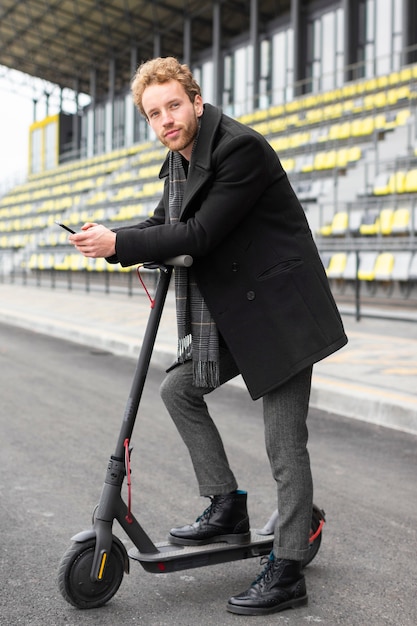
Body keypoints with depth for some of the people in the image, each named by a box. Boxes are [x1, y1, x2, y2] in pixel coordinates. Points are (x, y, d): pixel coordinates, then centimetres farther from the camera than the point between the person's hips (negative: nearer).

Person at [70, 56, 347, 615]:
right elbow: (165, 224, 13)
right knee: (179, 389, 12)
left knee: (285, 443, -4)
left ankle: (287, 572, 6)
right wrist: (109, 239, -6)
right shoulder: (180, 159, 9)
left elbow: (201, 234, -24)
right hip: (229, 314, 10)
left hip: (279, 312, -9)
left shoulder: (242, 148, -20)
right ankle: (227, 507, 21)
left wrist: (118, 243, -20)